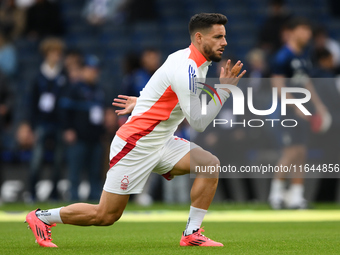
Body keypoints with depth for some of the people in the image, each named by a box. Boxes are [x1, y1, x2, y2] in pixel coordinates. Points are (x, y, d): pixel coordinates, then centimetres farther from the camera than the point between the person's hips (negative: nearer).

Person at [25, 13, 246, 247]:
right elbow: (199, 123, -26)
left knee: (210, 164, -10)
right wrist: (224, 90, -24)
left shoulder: (191, 62, 6)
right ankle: (41, 217, 17)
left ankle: (192, 234, -4)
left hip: (161, 142, 9)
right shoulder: (185, 69, -24)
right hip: (135, 146, -9)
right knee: (105, 216, -2)